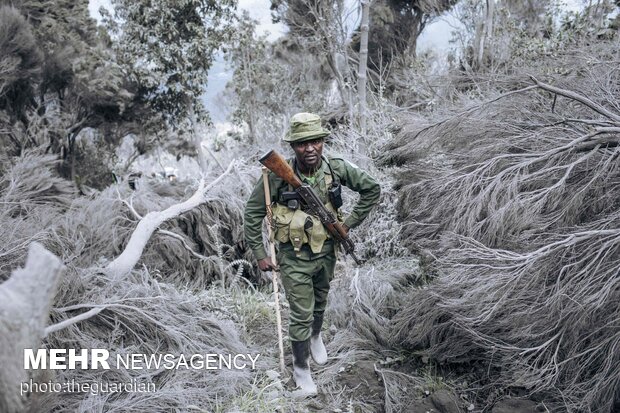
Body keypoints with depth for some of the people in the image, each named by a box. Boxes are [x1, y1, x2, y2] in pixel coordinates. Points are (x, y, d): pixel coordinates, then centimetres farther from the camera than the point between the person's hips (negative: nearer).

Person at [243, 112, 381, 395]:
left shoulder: (337, 169, -16)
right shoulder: (278, 175, -22)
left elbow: (372, 189, -1)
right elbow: (253, 213, -11)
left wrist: (350, 223, -4)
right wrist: (259, 254, -9)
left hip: (326, 252, 3)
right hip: (295, 257, -3)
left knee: (319, 303, 25)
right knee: (301, 315, 2)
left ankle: (316, 336, 56)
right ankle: (300, 368, 25)